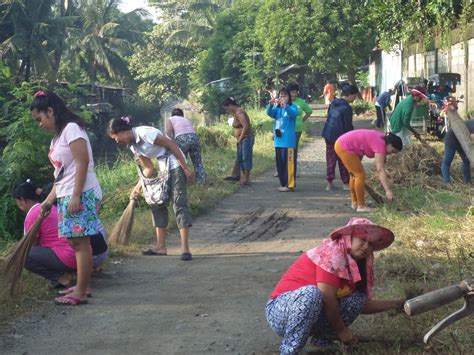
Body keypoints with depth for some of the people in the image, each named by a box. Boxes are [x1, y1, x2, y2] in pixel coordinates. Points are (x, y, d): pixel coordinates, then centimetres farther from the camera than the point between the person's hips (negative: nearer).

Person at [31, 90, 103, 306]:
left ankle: (80, 293, -6)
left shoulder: (71, 128, -9)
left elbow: (82, 163, -17)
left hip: (81, 195, -9)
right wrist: (50, 199, 18)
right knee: (78, 242, 9)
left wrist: (75, 196, -21)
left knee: (80, 242, -8)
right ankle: (82, 286, 14)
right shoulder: (58, 136, 19)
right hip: (67, 196, 9)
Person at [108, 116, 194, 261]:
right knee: (157, 203, 9)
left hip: (176, 165, -10)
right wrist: (138, 187, 5)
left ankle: (185, 248, -17)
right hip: (163, 169, 10)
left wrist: (185, 168, -17)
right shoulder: (133, 146, 7)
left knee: (179, 204, -14)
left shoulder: (144, 133, -21)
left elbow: (172, 145, -18)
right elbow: (148, 168, 13)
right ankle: (161, 246, 13)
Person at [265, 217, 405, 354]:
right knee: (311, 293, -39)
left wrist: (394, 304, 10)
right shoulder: (333, 252, -20)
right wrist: (341, 330, -13)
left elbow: (361, 304, 15)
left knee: (358, 299, -2)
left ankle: (320, 340, 4)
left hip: (312, 314, 8)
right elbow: (327, 299, -23)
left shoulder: (356, 264, 8)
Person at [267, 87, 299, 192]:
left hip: (288, 140, -6)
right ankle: (283, 183, 19)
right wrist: (271, 105, -28)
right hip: (278, 140, 6)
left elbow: (293, 114, -23)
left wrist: (285, 106, -41)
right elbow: (270, 113, -6)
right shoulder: (277, 108, 12)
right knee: (279, 162, 10)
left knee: (288, 162, -7)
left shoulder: (293, 107, -2)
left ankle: (289, 184, -3)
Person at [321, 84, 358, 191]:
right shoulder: (346, 107, -15)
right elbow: (348, 125, -14)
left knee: (330, 159, 9)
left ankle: (330, 183, 9)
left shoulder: (333, 103, 9)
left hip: (328, 135, 7)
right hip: (340, 137, -7)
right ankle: (345, 184, 10)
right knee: (343, 161, 4)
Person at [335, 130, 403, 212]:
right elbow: (380, 170, -30)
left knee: (355, 174, 18)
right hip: (344, 147, -11)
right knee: (360, 175, -7)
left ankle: (355, 202, 29)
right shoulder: (380, 145, -23)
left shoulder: (381, 138, 4)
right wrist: (388, 190, -34)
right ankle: (361, 206, 0)